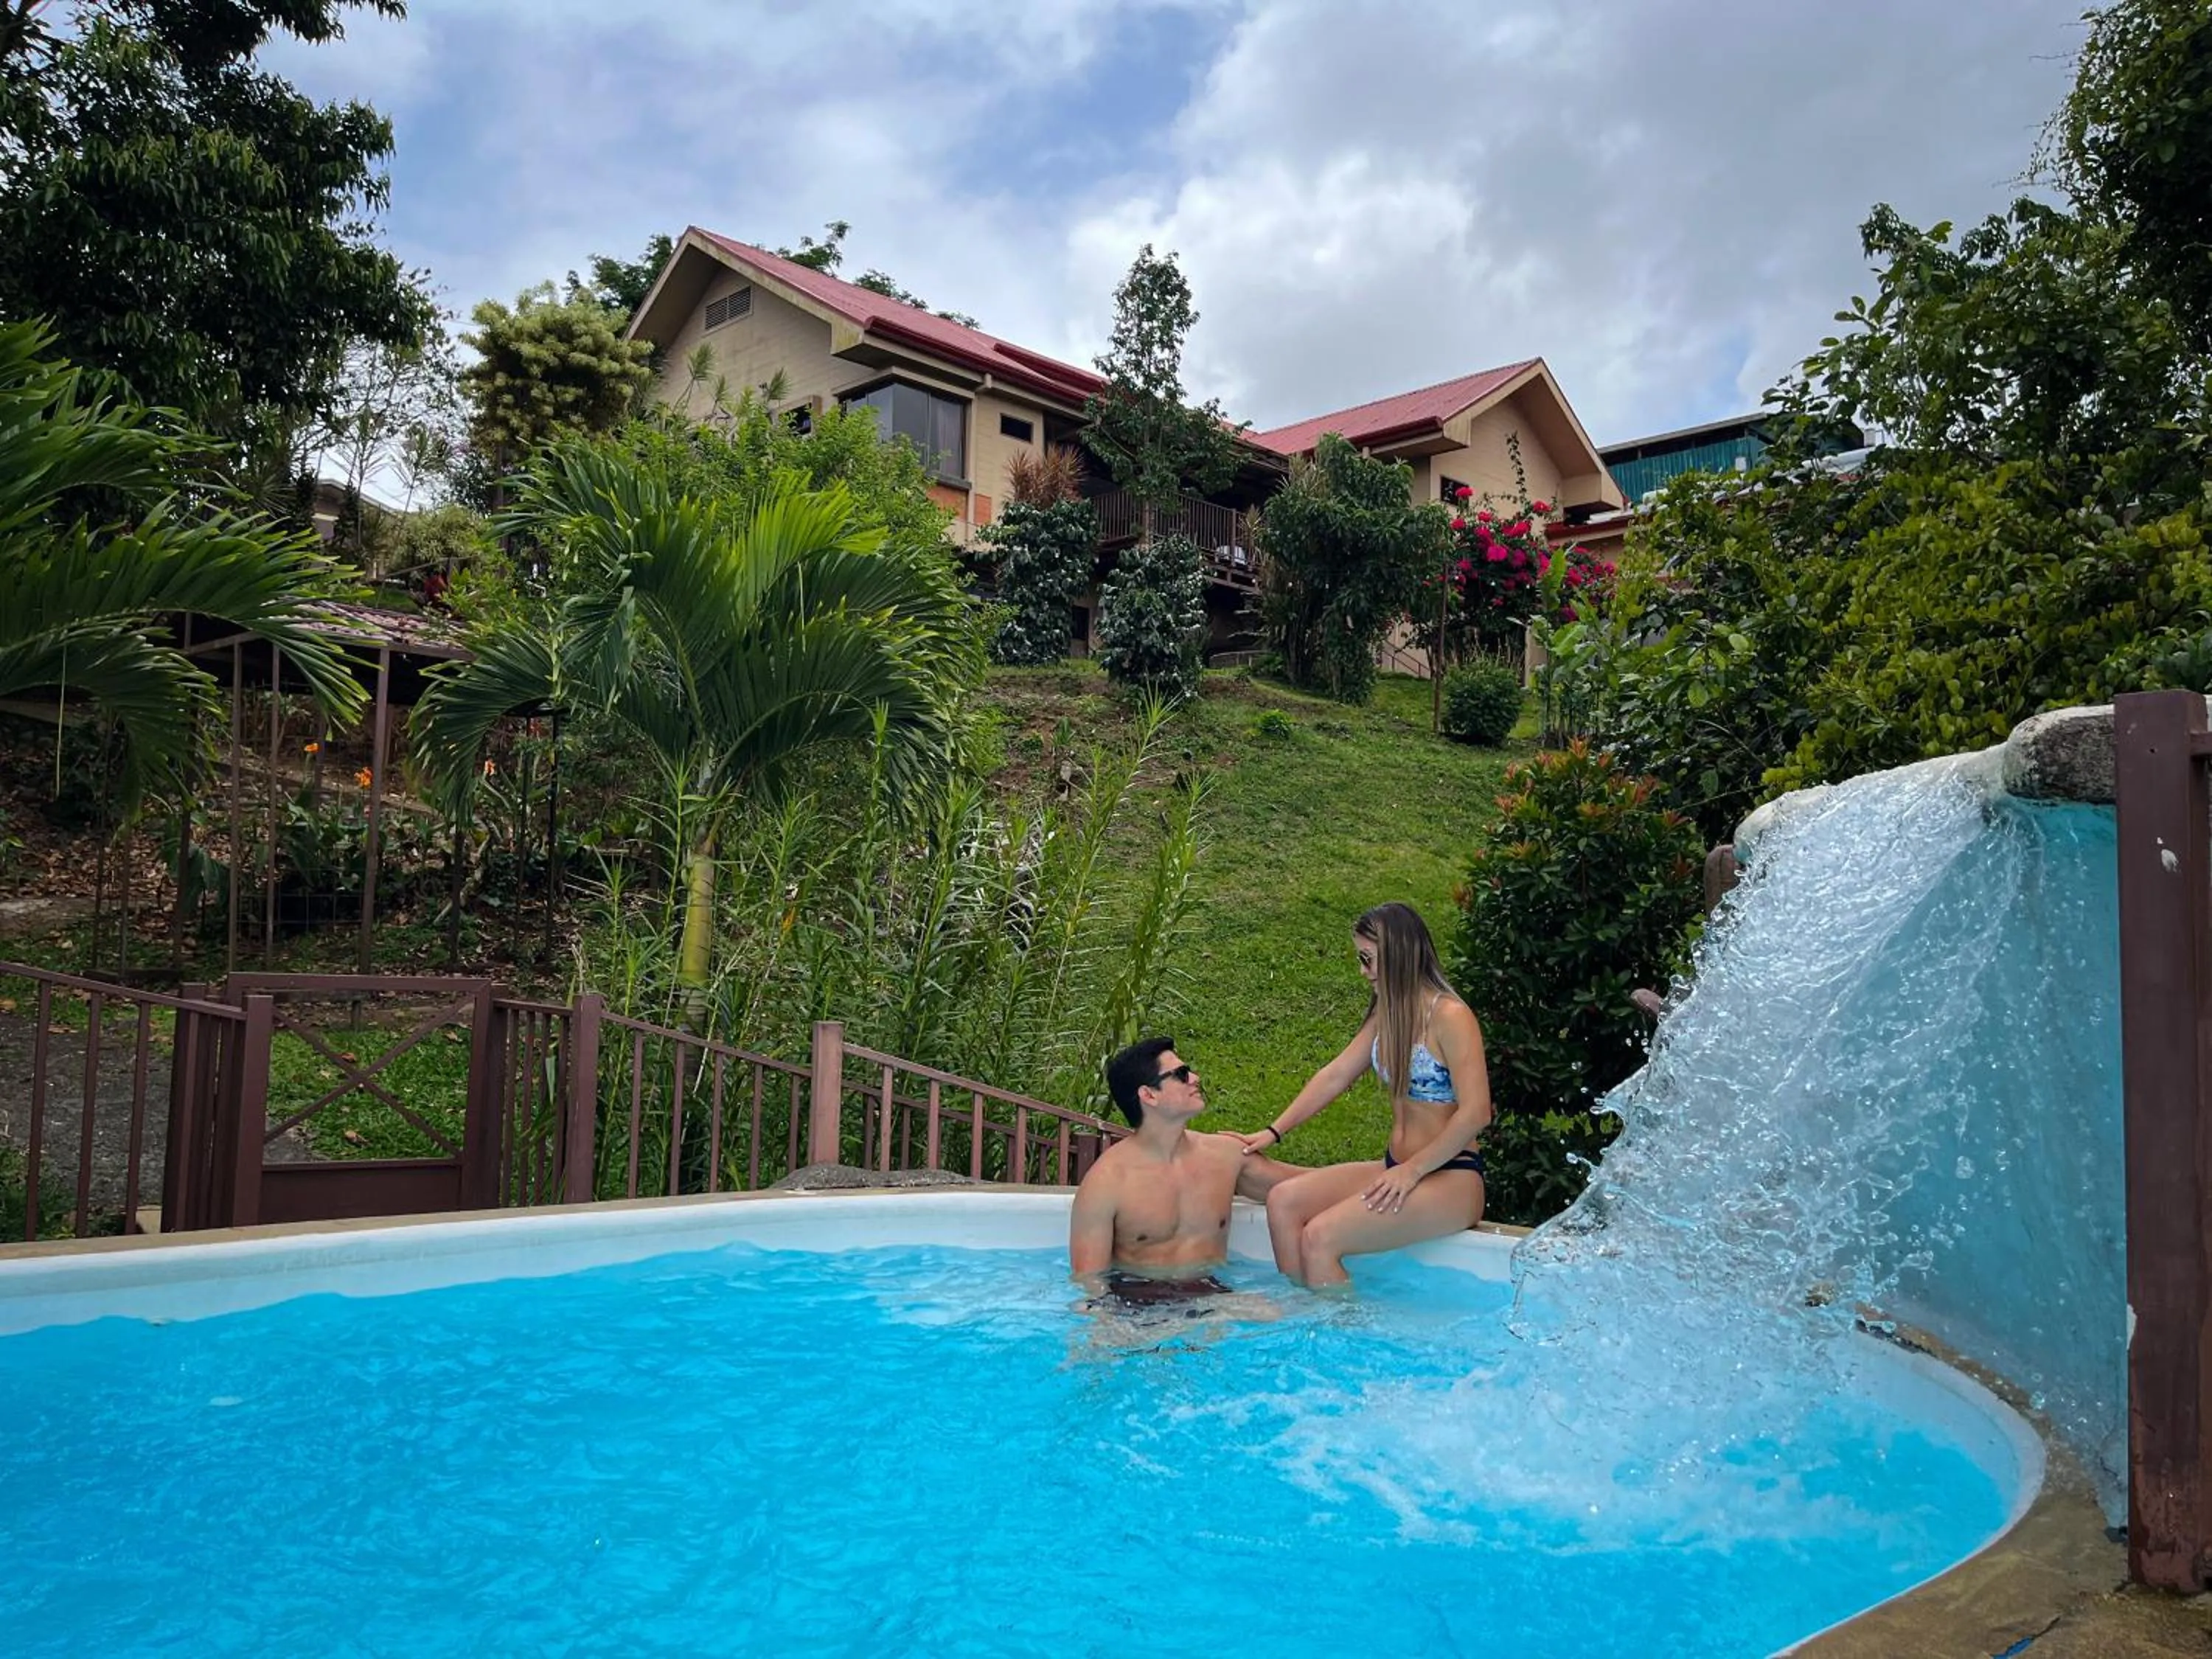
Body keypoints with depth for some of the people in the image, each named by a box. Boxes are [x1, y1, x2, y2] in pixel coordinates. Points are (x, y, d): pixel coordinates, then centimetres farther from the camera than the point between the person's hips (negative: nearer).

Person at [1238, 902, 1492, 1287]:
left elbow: (1475, 1114, -21)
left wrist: (1412, 1170, -18)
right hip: (1397, 1168, 9)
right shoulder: (1386, 1013, 11)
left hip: (1450, 1179, -9)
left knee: (1320, 1237, -23)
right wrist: (1274, 1132, 9)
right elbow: (1336, 1075, 14)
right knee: (1283, 1200, -8)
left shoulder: (1450, 1017, -16)